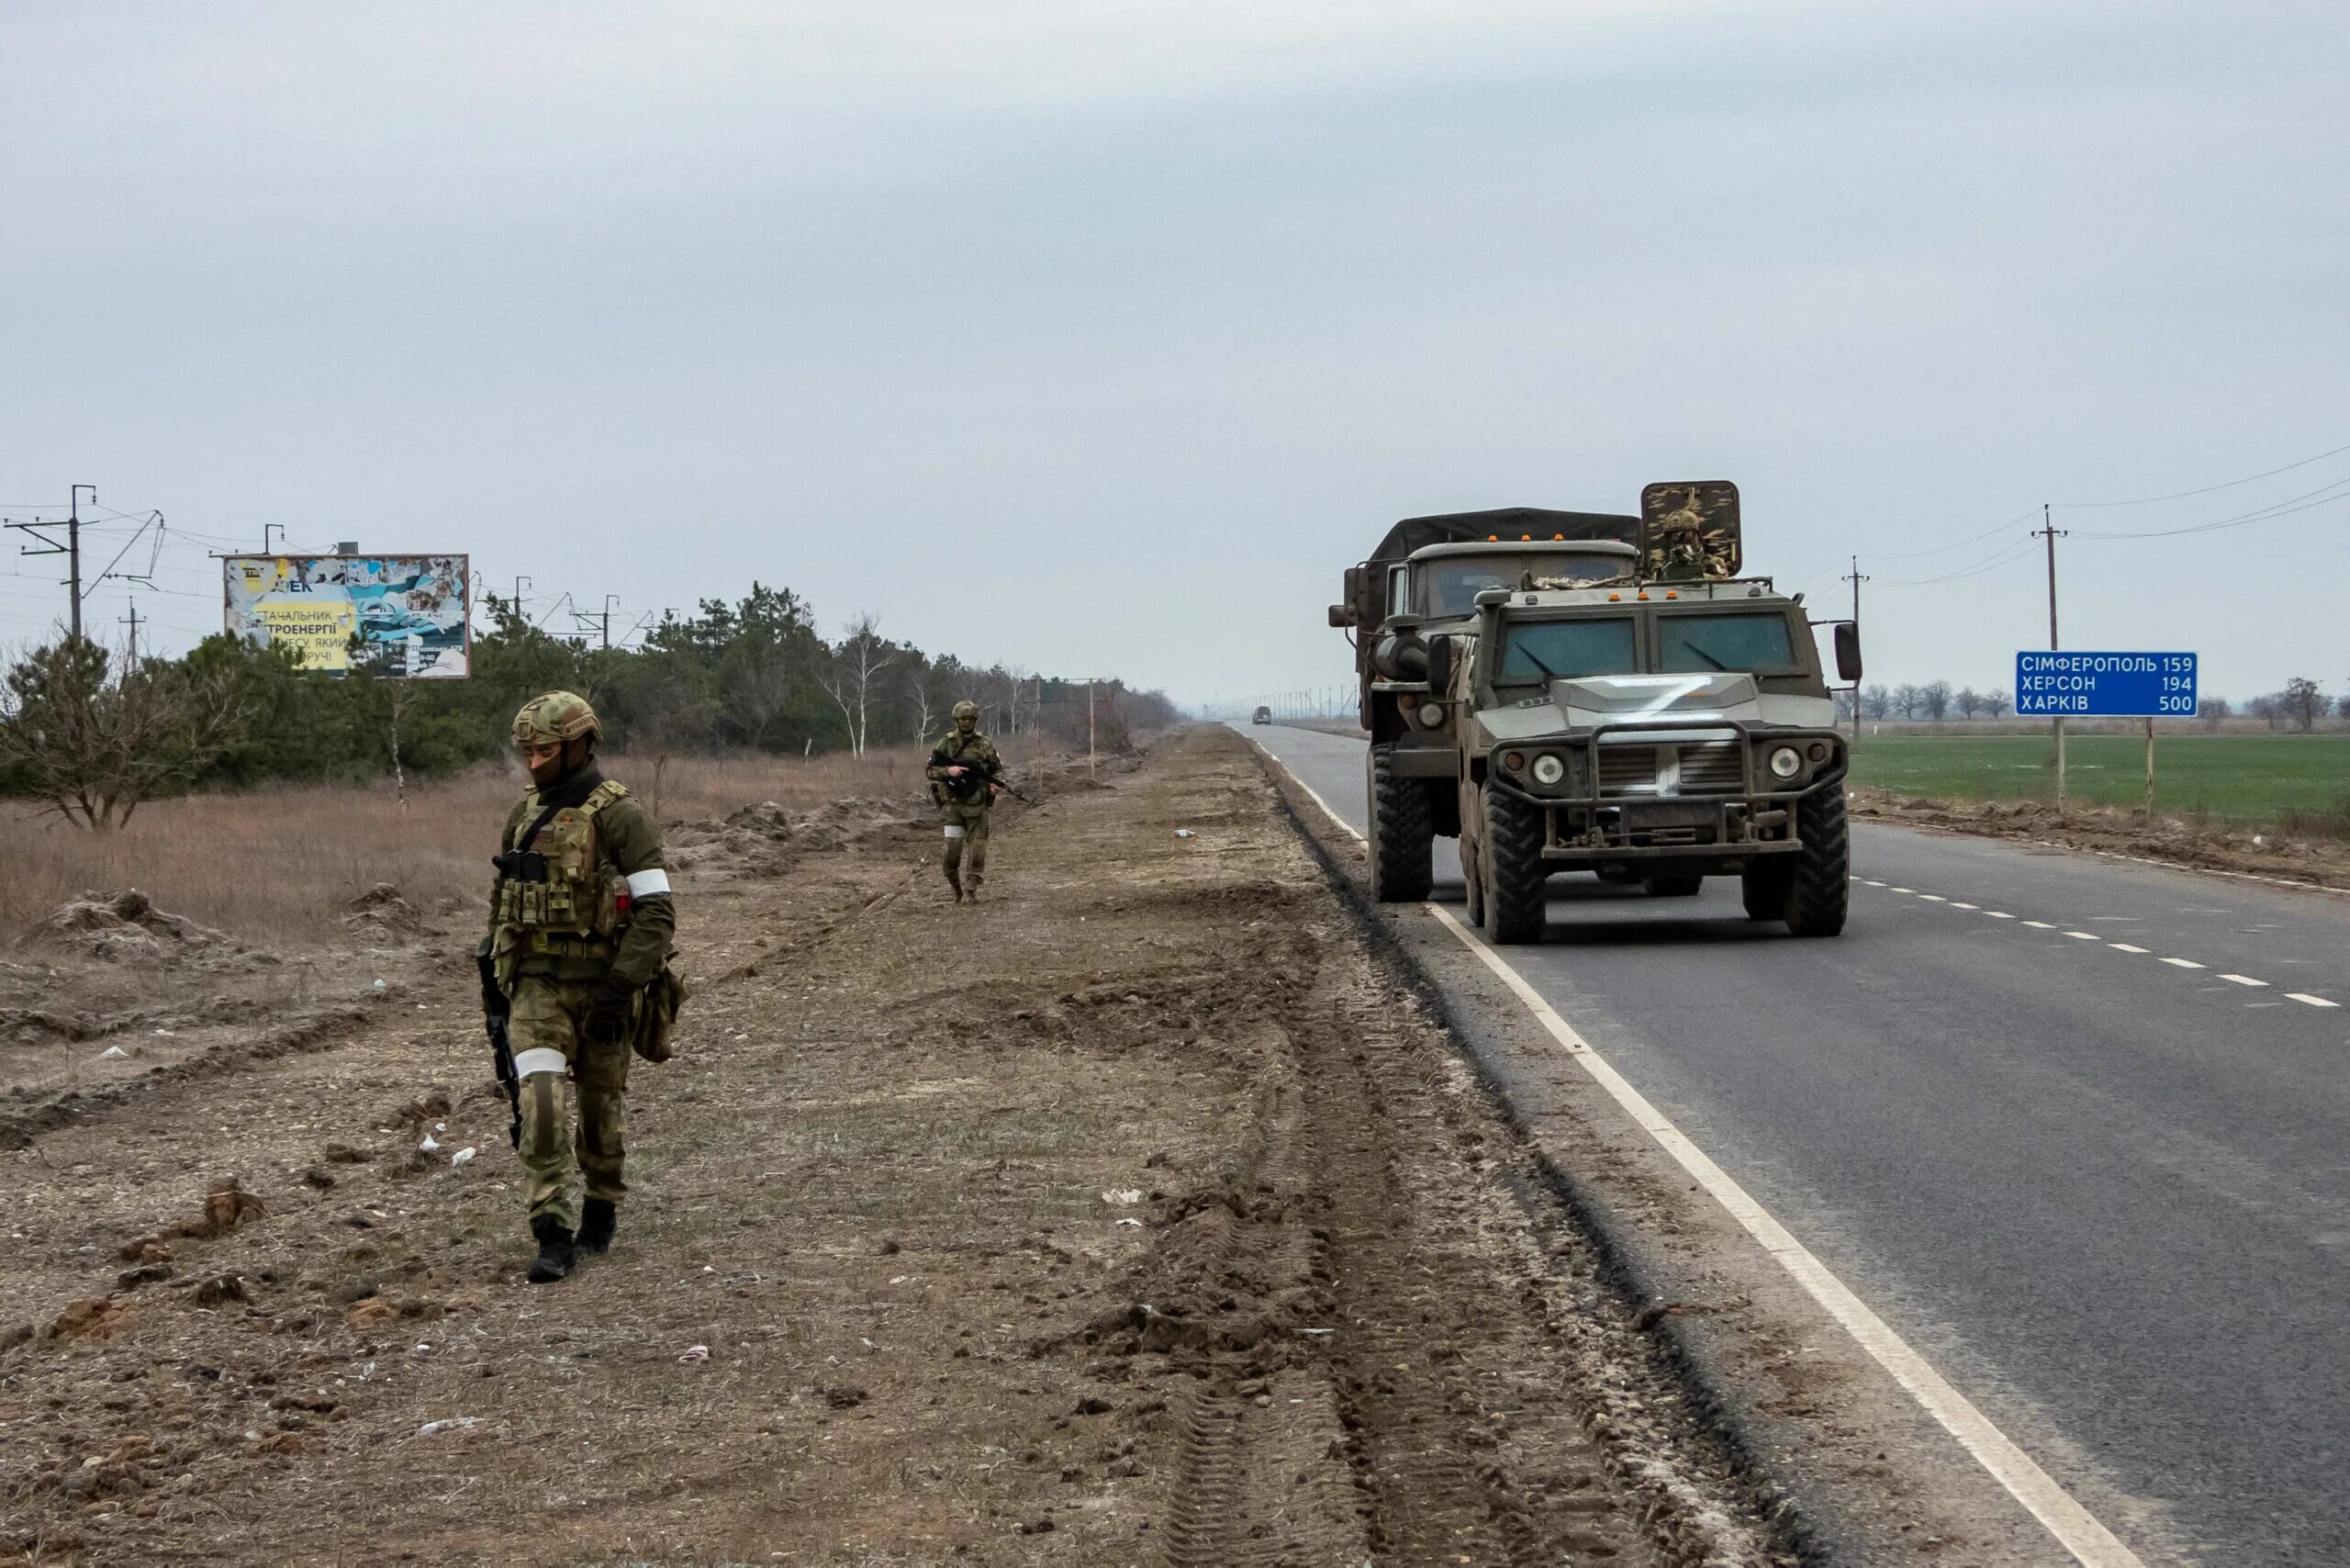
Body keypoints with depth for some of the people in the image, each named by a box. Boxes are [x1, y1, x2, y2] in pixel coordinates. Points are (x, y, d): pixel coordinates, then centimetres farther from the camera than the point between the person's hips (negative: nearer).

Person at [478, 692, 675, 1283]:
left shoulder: (621, 817, -10)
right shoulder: (525, 815, 9)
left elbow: (656, 914, -14)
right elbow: (501, 899, 21)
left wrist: (621, 988, -20)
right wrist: (492, 974, 16)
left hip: (600, 984, -4)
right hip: (536, 984, 4)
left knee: (599, 1107, 11)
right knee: (539, 1101, -14)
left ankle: (601, 1211, 34)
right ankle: (555, 1236, -16)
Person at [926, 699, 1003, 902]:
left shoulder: (985, 744, 5)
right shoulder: (946, 744, 3)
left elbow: (998, 769, 11)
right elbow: (930, 770, 3)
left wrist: (996, 782, -11)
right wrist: (947, 770, -16)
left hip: (977, 805, 1)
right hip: (952, 804, -1)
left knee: (978, 849, -3)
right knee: (952, 847, -5)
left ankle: (971, 889, 4)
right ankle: (956, 887, 14)